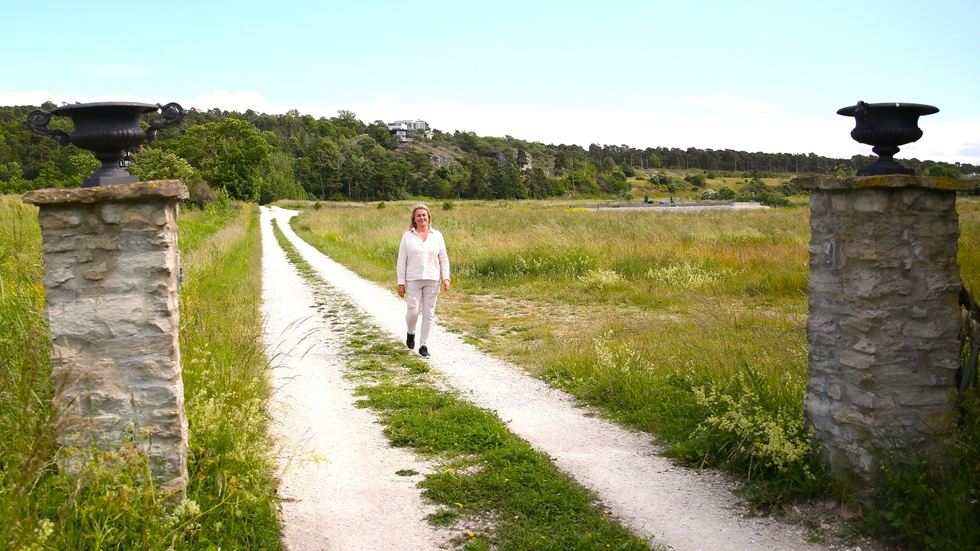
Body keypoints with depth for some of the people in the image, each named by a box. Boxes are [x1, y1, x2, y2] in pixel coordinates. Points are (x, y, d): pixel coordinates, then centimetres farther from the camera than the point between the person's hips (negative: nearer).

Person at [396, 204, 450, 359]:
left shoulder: (437, 235, 5)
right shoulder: (407, 236, 2)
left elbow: (443, 259, 8)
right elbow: (401, 261, 2)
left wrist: (446, 278, -2)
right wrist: (401, 282, -2)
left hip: (432, 280, 1)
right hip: (413, 280, -1)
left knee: (428, 313, 2)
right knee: (413, 311, -6)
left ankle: (423, 345, 12)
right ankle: (411, 333, 27)